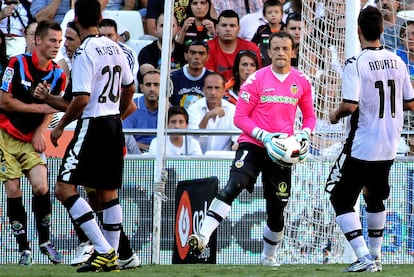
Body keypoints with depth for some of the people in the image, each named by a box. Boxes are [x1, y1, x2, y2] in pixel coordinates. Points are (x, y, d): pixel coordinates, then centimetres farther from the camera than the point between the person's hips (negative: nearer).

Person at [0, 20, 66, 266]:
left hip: (32, 138, 3)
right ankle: (24, 248, 3)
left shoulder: (58, 75, 0)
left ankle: (45, 241, 4)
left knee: (41, 187, -13)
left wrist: (40, 131, -5)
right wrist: (39, 107, -18)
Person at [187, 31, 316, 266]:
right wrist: (264, 136, -17)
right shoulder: (257, 80, -5)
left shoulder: (302, 82, 5)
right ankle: (203, 237, -33)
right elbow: (240, 117, -4)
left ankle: (269, 256, 31)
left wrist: (305, 134, -3)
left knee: (277, 209, 10)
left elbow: (309, 116, 18)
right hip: (253, 145, -3)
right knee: (232, 187, -26)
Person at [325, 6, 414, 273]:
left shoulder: (356, 64, -16)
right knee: (375, 197, 24)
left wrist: (336, 114, -2)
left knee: (341, 198, 2)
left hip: (362, 147, -6)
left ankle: (365, 257, -10)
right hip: (389, 148, 6)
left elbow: (351, 105, -23)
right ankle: (375, 257, 28)